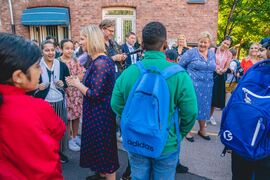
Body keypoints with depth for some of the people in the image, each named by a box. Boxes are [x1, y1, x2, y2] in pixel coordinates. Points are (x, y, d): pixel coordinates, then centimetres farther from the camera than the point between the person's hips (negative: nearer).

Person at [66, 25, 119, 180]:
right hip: (100, 111, 10)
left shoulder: (100, 63, -24)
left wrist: (78, 84, -12)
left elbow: (95, 94, -26)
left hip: (100, 113, -10)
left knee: (104, 148, 8)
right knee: (99, 145, 25)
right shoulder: (101, 60, 7)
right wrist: (79, 81, 7)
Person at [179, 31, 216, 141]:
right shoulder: (191, 53, -8)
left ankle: (202, 130, 32)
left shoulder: (212, 54, 10)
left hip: (207, 87, 6)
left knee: (204, 107, 15)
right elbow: (180, 66, -4)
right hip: (192, 85, -5)